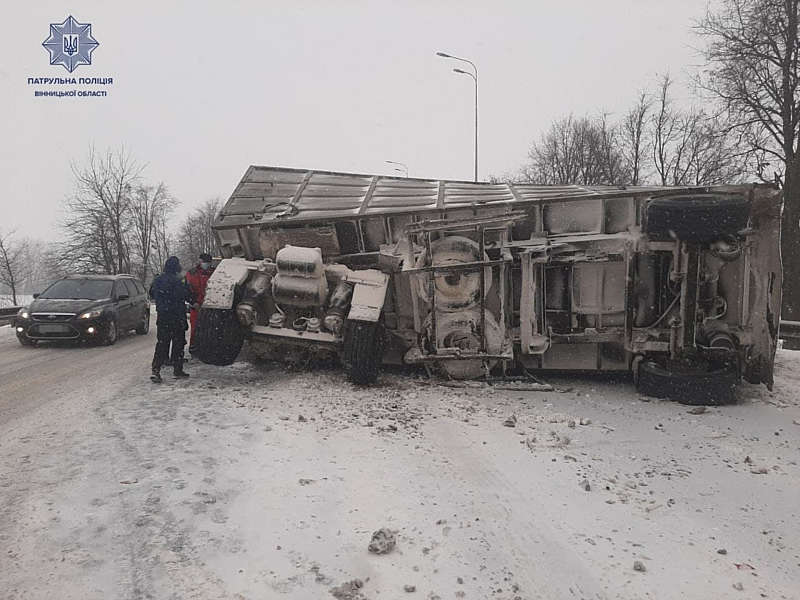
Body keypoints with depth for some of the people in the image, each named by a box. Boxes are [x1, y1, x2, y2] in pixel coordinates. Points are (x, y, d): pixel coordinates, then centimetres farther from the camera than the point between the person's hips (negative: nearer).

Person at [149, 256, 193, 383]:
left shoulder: (157, 280, 5)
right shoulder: (177, 282, -16)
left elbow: (151, 294, 18)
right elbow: (188, 296, -11)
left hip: (162, 318, 6)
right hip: (177, 318, -5)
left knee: (161, 344, 8)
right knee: (178, 344, 7)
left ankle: (155, 370, -1)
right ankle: (178, 369, 14)